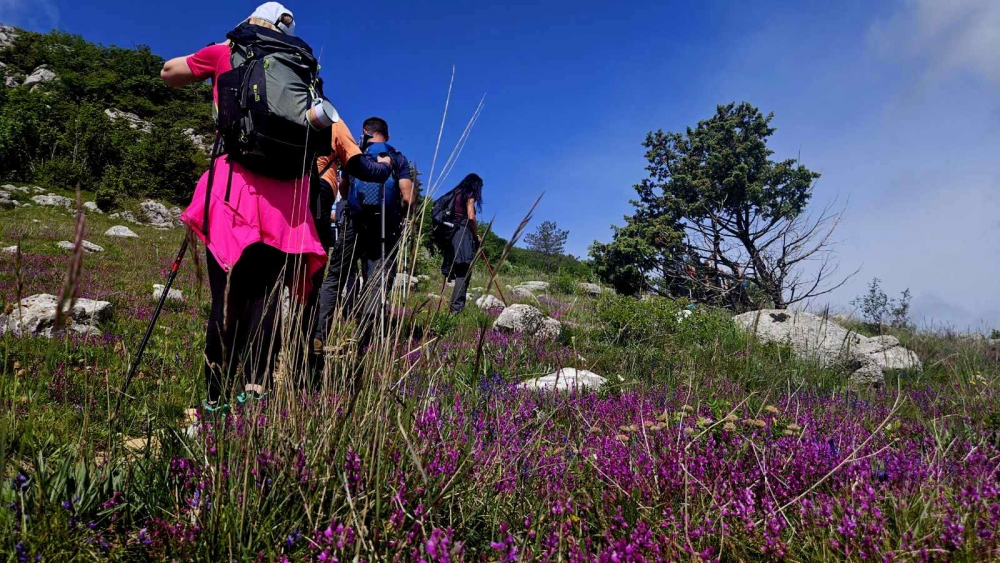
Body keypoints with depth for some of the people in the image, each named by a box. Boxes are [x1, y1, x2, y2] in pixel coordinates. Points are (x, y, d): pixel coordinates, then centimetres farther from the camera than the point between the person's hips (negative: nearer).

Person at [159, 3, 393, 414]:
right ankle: (256, 388, -13)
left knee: (227, 299, -1)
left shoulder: (225, 53, 15)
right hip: (286, 194, 2)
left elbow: (169, 74, 30)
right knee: (265, 298, 0)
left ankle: (217, 399, -2)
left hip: (235, 184, -1)